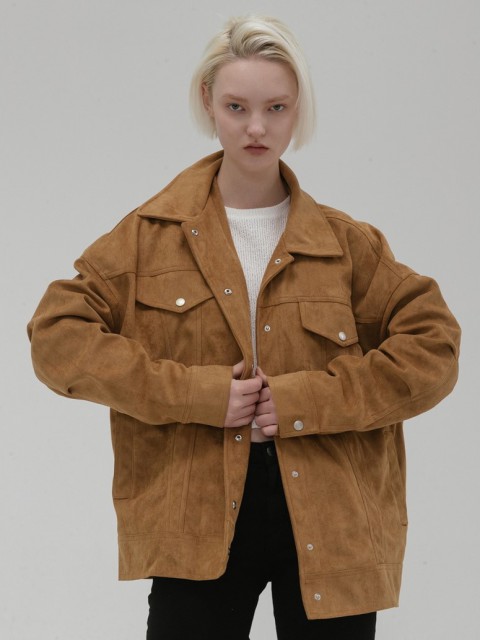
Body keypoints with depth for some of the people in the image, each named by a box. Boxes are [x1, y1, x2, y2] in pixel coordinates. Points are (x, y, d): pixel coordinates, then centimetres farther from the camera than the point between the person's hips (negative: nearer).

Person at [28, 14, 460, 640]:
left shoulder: (346, 243, 5)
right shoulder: (151, 235, 3)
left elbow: (432, 345, -1)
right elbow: (57, 335, -4)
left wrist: (307, 399, -13)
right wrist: (196, 393, -14)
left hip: (329, 525, 1)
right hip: (197, 525, -1)